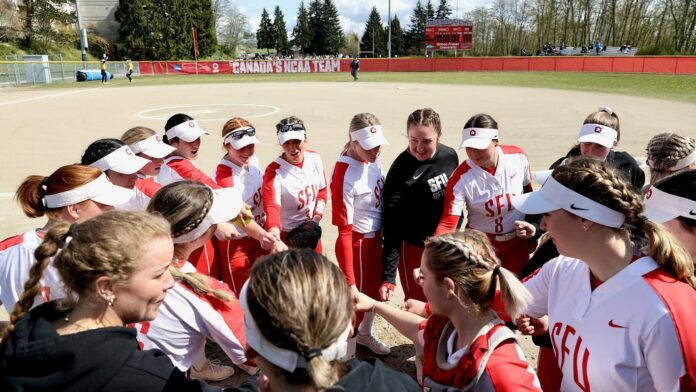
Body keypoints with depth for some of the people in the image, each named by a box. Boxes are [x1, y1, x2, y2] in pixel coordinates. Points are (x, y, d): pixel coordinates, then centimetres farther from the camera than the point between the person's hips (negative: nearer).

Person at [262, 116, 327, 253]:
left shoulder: (315, 158, -7)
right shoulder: (274, 171, -25)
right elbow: (271, 206, -38)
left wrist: (318, 215, -6)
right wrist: (274, 235, -56)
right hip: (286, 235, -5)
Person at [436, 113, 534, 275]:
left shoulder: (518, 156, -14)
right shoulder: (461, 178, -25)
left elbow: (528, 192, 5)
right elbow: (447, 223, -29)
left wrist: (531, 223, 1)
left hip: (517, 240, 3)